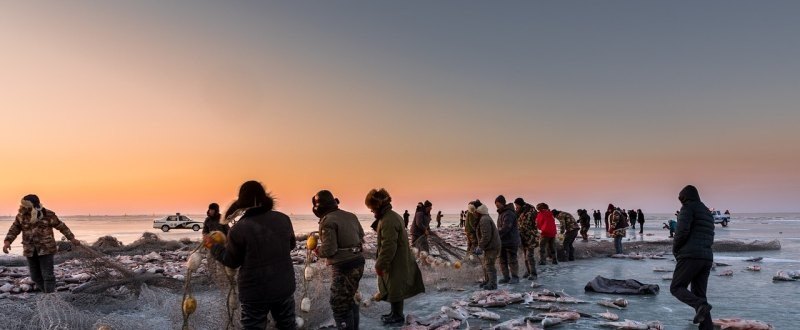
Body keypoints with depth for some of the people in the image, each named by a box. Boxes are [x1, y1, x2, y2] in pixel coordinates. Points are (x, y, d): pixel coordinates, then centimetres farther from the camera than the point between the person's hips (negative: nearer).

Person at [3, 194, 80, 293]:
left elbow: (61, 226, 3)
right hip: (30, 251, 4)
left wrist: (71, 238, 4)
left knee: (47, 275, -7)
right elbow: (14, 230, 5)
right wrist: (7, 242, -11)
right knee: (35, 276, 10)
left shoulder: (48, 215, -7)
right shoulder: (21, 216, 1)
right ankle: (48, 293, 26)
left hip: (46, 250, -4)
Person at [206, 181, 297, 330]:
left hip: (255, 292, -3)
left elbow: (231, 261, -4)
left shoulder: (239, 229, -17)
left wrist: (213, 247, 11)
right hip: (284, 287, 4)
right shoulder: (283, 219, -4)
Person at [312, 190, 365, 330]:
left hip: (343, 268, -9)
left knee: (339, 304, 2)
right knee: (349, 299, 23)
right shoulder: (351, 216, 8)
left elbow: (329, 250, -19)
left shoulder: (328, 221, -16)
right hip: (358, 263, 9)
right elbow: (361, 236, 18)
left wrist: (317, 250, 0)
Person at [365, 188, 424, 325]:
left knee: (394, 289, 4)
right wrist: (381, 262, 23)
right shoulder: (392, 215, 10)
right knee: (393, 288, 19)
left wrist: (380, 265, -19)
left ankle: (398, 316, 17)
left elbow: (388, 246, -27)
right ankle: (395, 313, 32)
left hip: (395, 264, -10)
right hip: (398, 261, 10)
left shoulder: (388, 220, -24)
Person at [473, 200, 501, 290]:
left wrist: (480, 247, -20)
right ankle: (487, 281, 31)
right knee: (484, 263, 20)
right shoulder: (484, 218, 12)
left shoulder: (484, 220, -23)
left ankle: (492, 284, 2)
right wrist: (480, 246, 18)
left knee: (489, 265, -6)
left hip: (492, 247, -11)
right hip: (489, 246, 11)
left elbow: (486, 236, -27)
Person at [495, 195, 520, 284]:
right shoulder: (501, 213, 14)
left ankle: (515, 277, 8)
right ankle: (506, 277, 18)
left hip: (511, 241, -10)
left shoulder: (508, 213, -18)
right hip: (503, 241, 10)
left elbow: (505, 228, -27)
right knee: (503, 260, 11)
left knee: (512, 260, -2)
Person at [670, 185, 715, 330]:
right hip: (707, 258, 8)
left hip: (690, 256, -8)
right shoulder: (707, 212, 24)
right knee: (699, 294, 9)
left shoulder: (688, 207, -2)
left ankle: (701, 306, -23)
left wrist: (675, 249, 1)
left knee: (676, 288, 1)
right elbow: (710, 239, 24)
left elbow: (682, 231, -15)